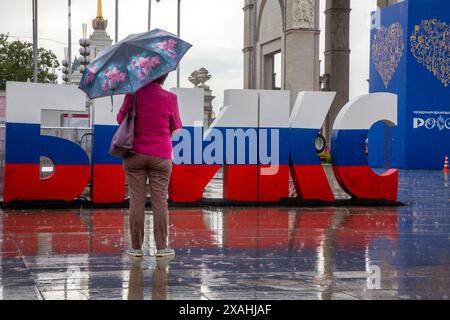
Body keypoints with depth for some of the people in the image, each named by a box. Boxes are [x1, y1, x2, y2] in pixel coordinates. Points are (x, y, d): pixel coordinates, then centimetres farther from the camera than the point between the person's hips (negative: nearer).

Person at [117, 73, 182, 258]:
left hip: (135, 155, 1)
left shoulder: (134, 94, -6)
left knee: (136, 201, 4)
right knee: (160, 201, 5)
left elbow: (120, 119, 6)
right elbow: (176, 127, 5)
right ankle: (161, 247, 6)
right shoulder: (170, 98, -7)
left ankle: (136, 247, 7)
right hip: (160, 157, -1)